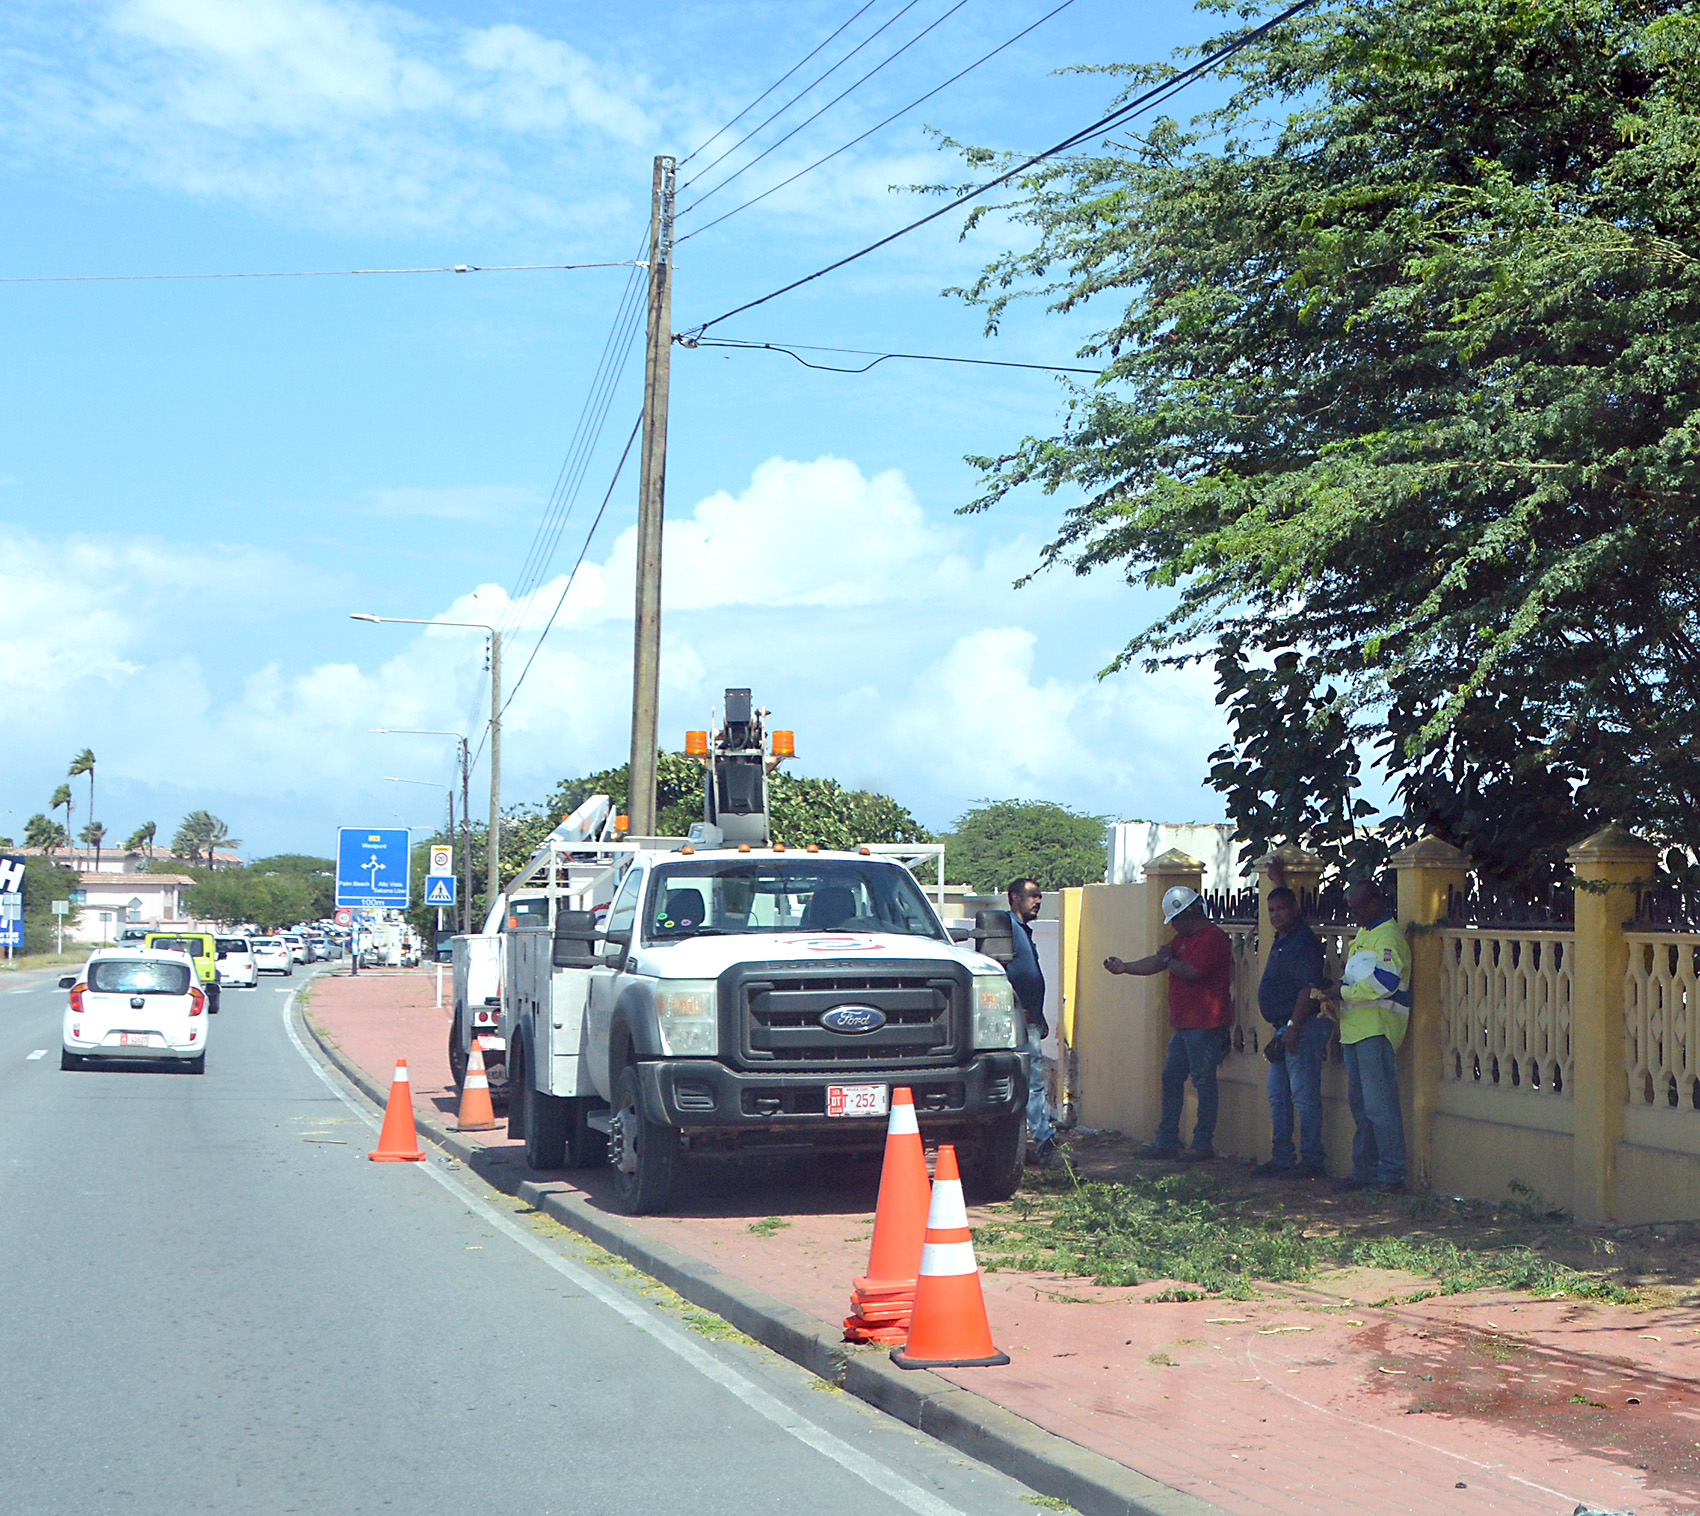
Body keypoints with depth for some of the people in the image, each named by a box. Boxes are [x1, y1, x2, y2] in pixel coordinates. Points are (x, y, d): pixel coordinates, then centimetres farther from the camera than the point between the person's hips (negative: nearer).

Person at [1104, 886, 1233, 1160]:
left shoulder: (1213, 938, -14)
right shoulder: (1184, 937, 19)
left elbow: (1191, 971, -24)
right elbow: (1156, 963, 20)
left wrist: (1168, 960, -7)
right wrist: (1125, 967, 12)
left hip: (1206, 1025, -10)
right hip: (1183, 1024, 10)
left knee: (1203, 1081, -5)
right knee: (1171, 1079, 10)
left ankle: (1203, 1145, 1)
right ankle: (1166, 1141, 15)